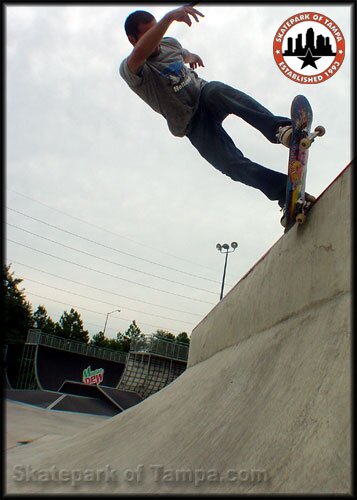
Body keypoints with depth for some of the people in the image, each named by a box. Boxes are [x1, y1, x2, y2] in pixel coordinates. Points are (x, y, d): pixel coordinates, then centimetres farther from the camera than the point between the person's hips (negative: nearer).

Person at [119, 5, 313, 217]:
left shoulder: (169, 43, 9)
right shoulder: (129, 69, -12)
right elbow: (141, 53, -39)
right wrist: (170, 16, -45)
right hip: (192, 124, -4)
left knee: (216, 91, -35)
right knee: (233, 165, -26)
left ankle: (281, 129, -48)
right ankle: (286, 193, -28)